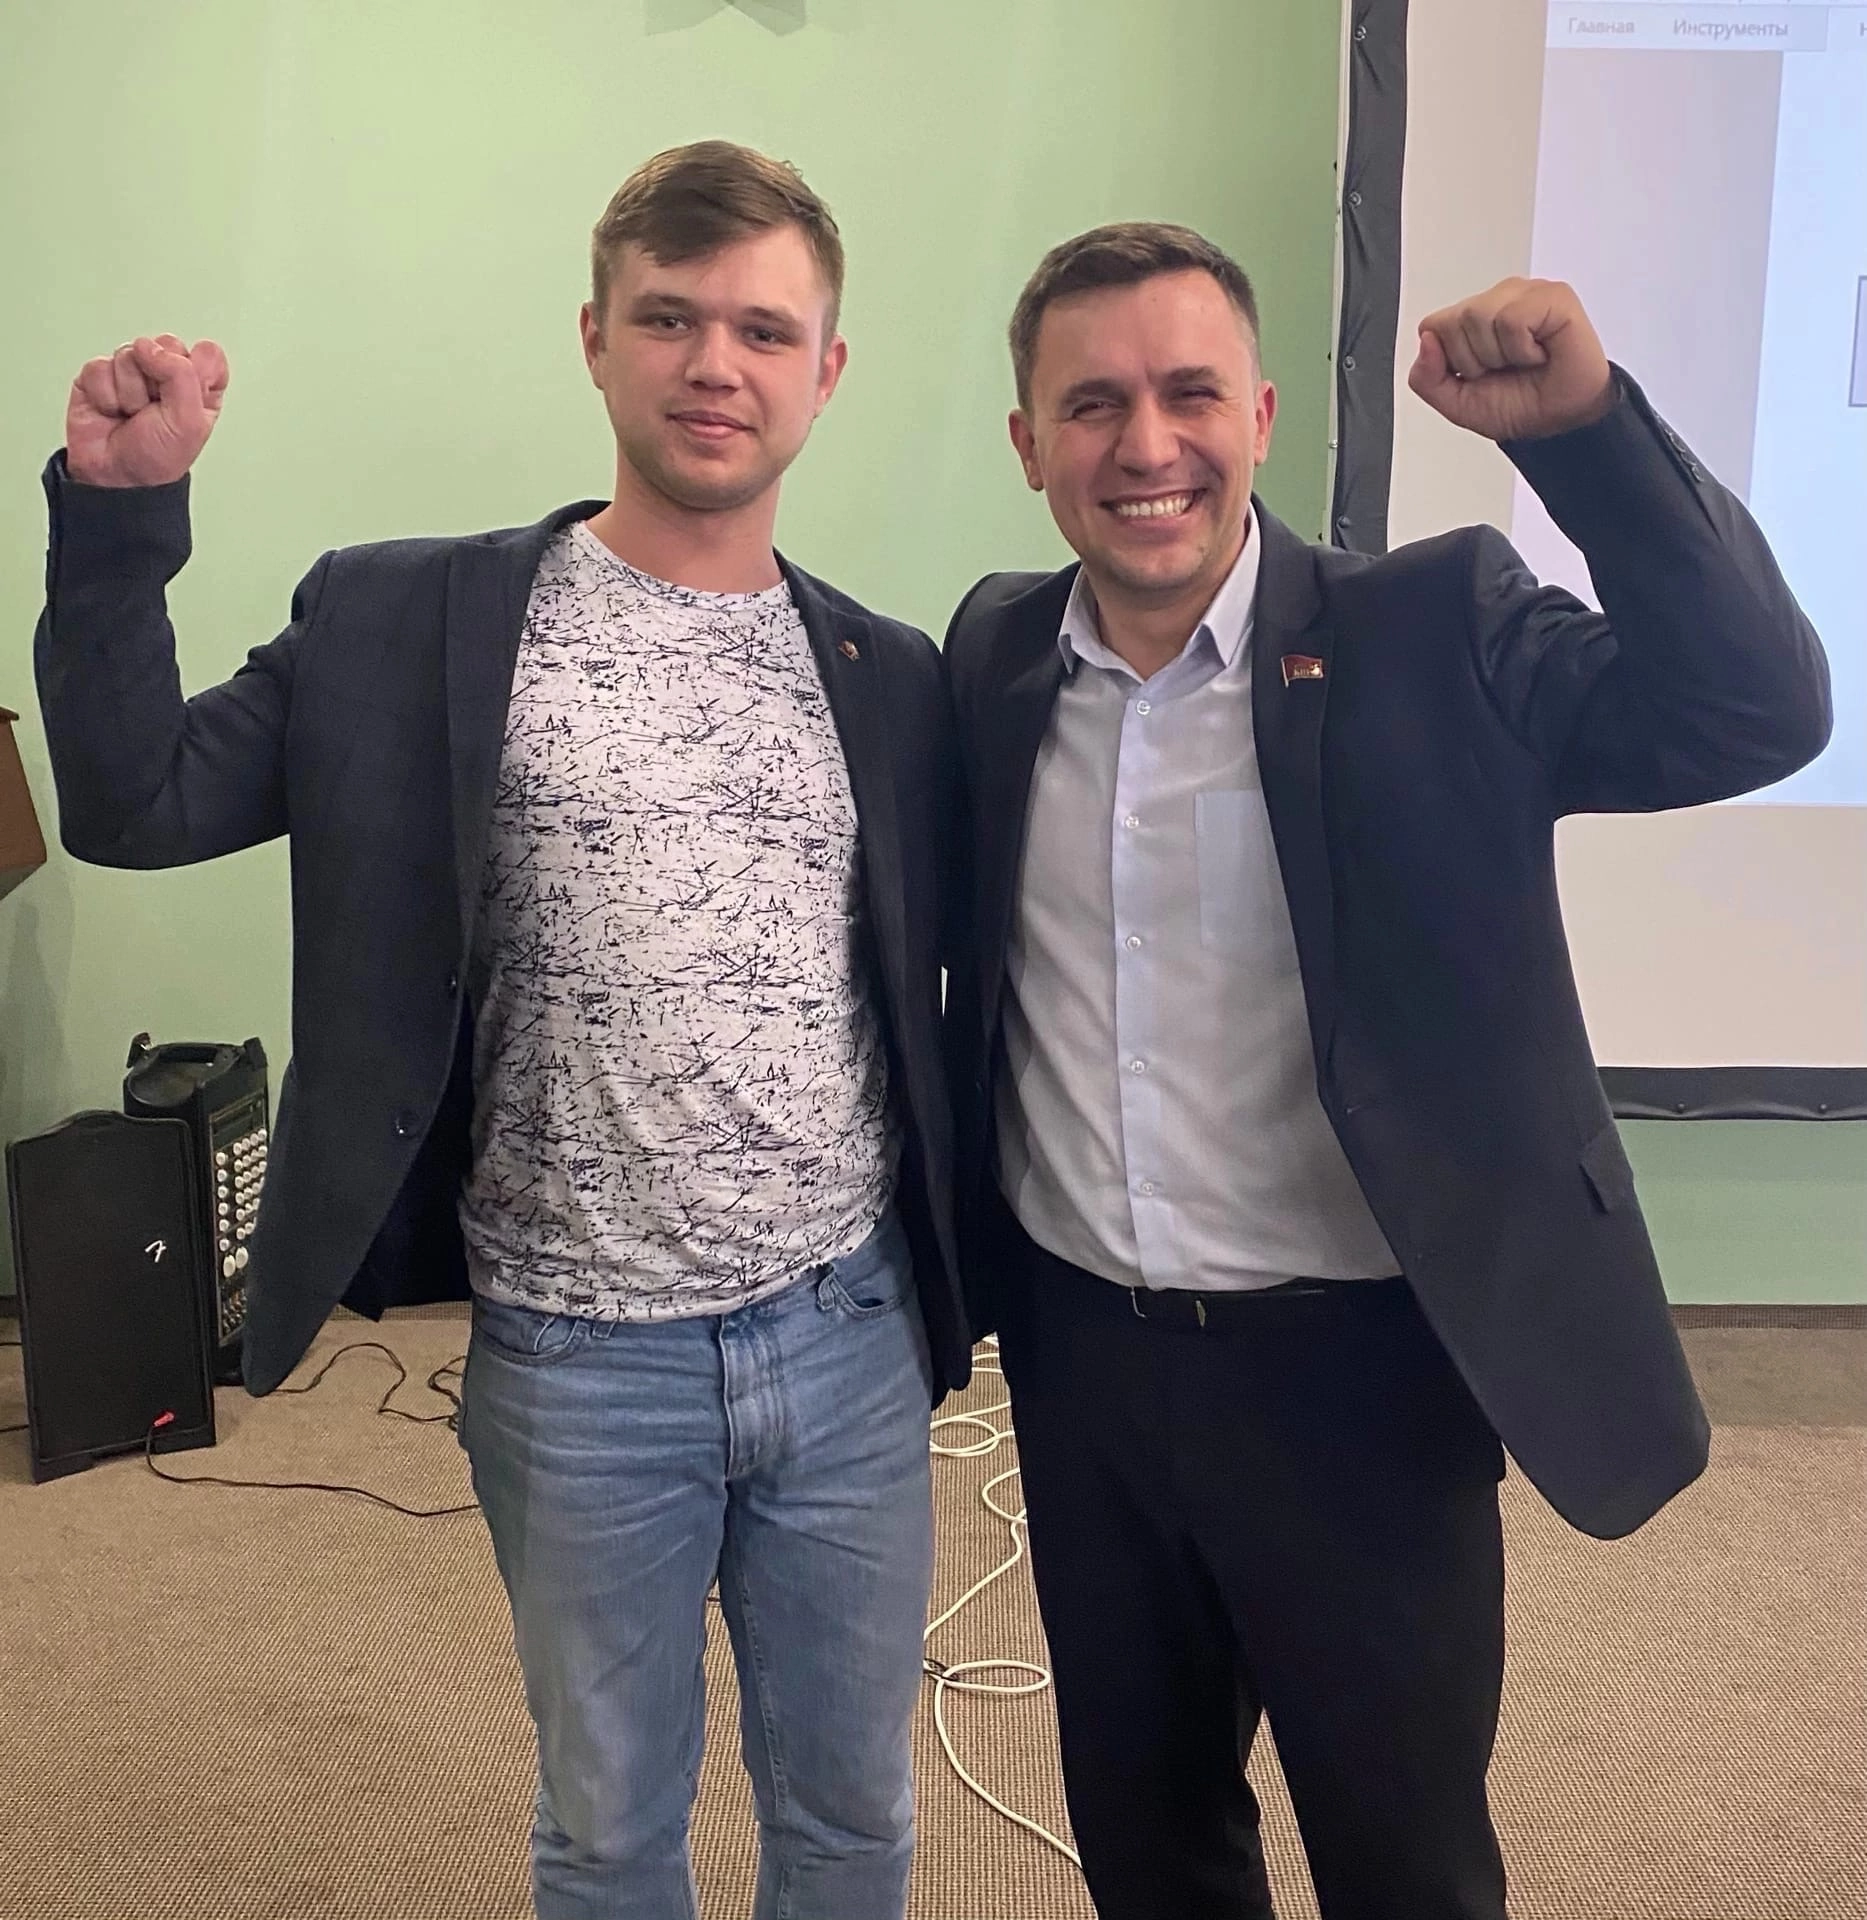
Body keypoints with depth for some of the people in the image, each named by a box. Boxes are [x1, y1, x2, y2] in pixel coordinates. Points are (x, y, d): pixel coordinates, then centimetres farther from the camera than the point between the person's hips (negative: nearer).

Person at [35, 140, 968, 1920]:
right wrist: (118, 513, -15)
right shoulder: (409, 622, -5)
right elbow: (133, 806, -5)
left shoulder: (893, 678, 2)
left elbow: (928, 987, 9)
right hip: (580, 1364, -2)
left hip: (850, 1337, 2)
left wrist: (954, 1278, 3)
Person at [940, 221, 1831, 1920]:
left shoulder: (1432, 636, -11)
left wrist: (1584, 425, -30)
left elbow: (1758, 709, -20)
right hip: (1078, 1363, 4)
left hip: (1353, 1371, -3)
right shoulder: (996, 652, 1)